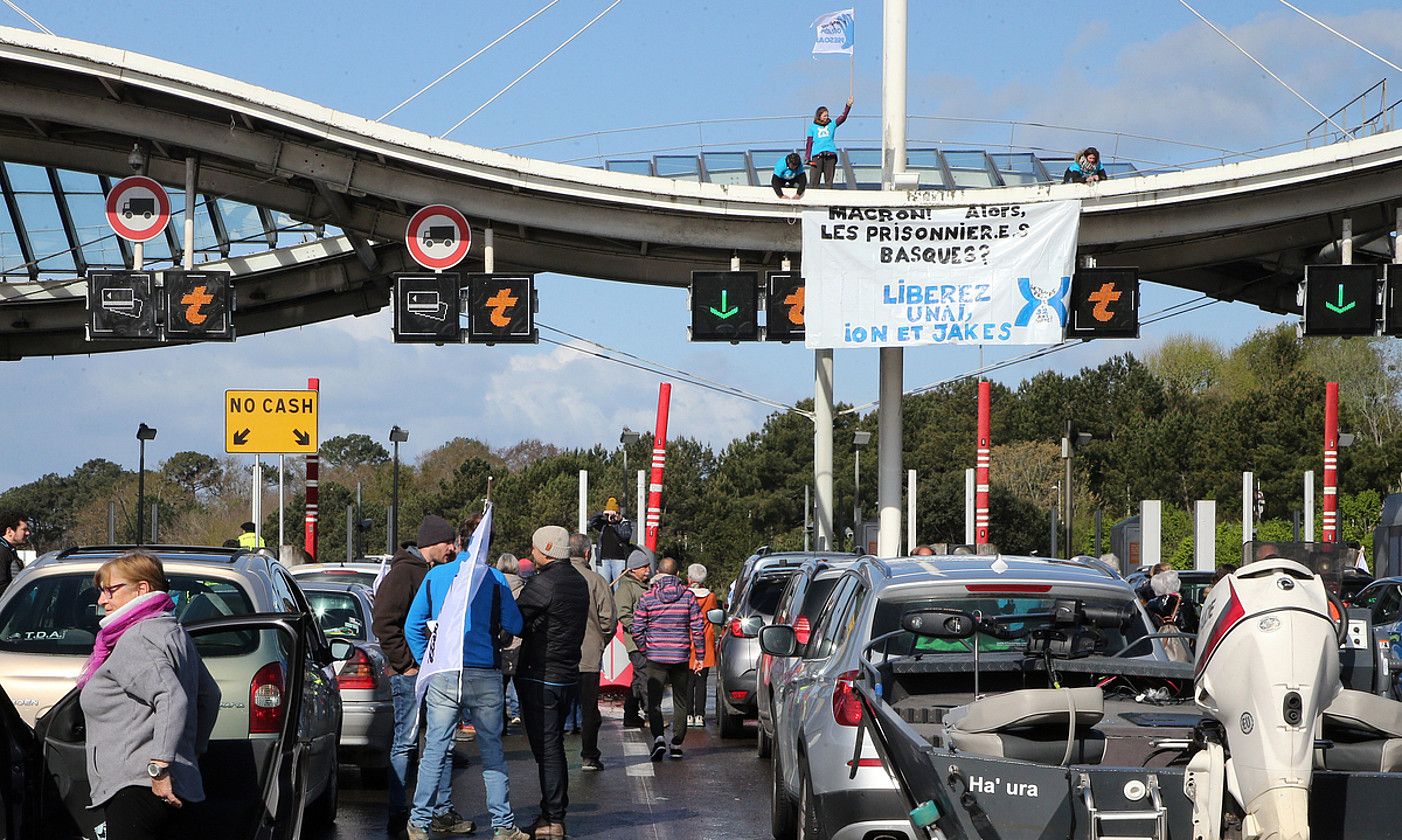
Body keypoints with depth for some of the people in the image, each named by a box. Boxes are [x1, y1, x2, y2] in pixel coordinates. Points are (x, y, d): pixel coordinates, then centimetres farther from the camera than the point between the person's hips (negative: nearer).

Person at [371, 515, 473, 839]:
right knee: (405, 744, -5)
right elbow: (384, 622, -17)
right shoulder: (403, 572, -11)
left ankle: (442, 812, 17)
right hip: (411, 673, -9)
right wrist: (406, 663, -17)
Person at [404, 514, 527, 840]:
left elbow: (412, 627, 7)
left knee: (435, 749, 5)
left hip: (443, 677, 1)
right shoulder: (494, 579, -2)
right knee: (492, 750, 8)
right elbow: (514, 626, 2)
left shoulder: (435, 575, 4)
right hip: (486, 676, -1)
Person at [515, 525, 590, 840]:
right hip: (568, 676, 9)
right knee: (554, 746, 16)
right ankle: (556, 813, 21)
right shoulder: (578, 582, 11)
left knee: (547, 749, -6)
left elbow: (513, 621, -11)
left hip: (541, 678, -9)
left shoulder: (543, 583, -17)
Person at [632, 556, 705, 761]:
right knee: (680, 701, 13)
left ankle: (658, 738, -18)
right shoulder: (688, 596, -2)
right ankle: (677, 744, 13)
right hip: (681, 658, 1)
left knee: (654, 700, 3)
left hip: (656, 657, -1)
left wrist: (645, 650, 13)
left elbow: (637, 630, -3)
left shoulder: (647, 598, -4)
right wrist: (700, 656, 5)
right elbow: (698, 628, -3)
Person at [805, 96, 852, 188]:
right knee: (815, 180, -6)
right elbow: (809, 143, 10)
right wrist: (807, 157, 3)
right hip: (817, 155, -1)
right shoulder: (813, 127, 12)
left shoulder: (832, 124, 14)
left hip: (831, 154, 1)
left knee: (829, 179, 0)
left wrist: (848, 106, -12)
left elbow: (843, 117, 2)